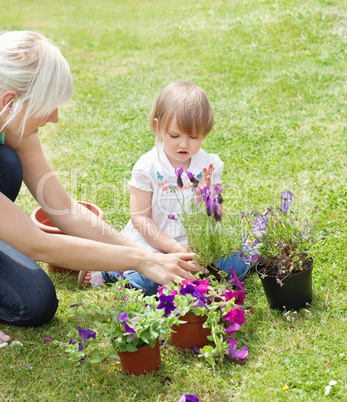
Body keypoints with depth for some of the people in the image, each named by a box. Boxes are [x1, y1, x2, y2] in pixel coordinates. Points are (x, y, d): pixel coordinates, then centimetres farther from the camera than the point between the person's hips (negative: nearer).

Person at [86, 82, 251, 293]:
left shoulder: (210, 166, -1)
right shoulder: (147, 167, -9)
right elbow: (140, 217, -10)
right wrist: (174, 248, -19)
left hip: (195, 242, 3)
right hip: (151, 242, -3)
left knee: (238, 263, -17)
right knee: (148, 278, -30)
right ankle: (105, 269, -3)